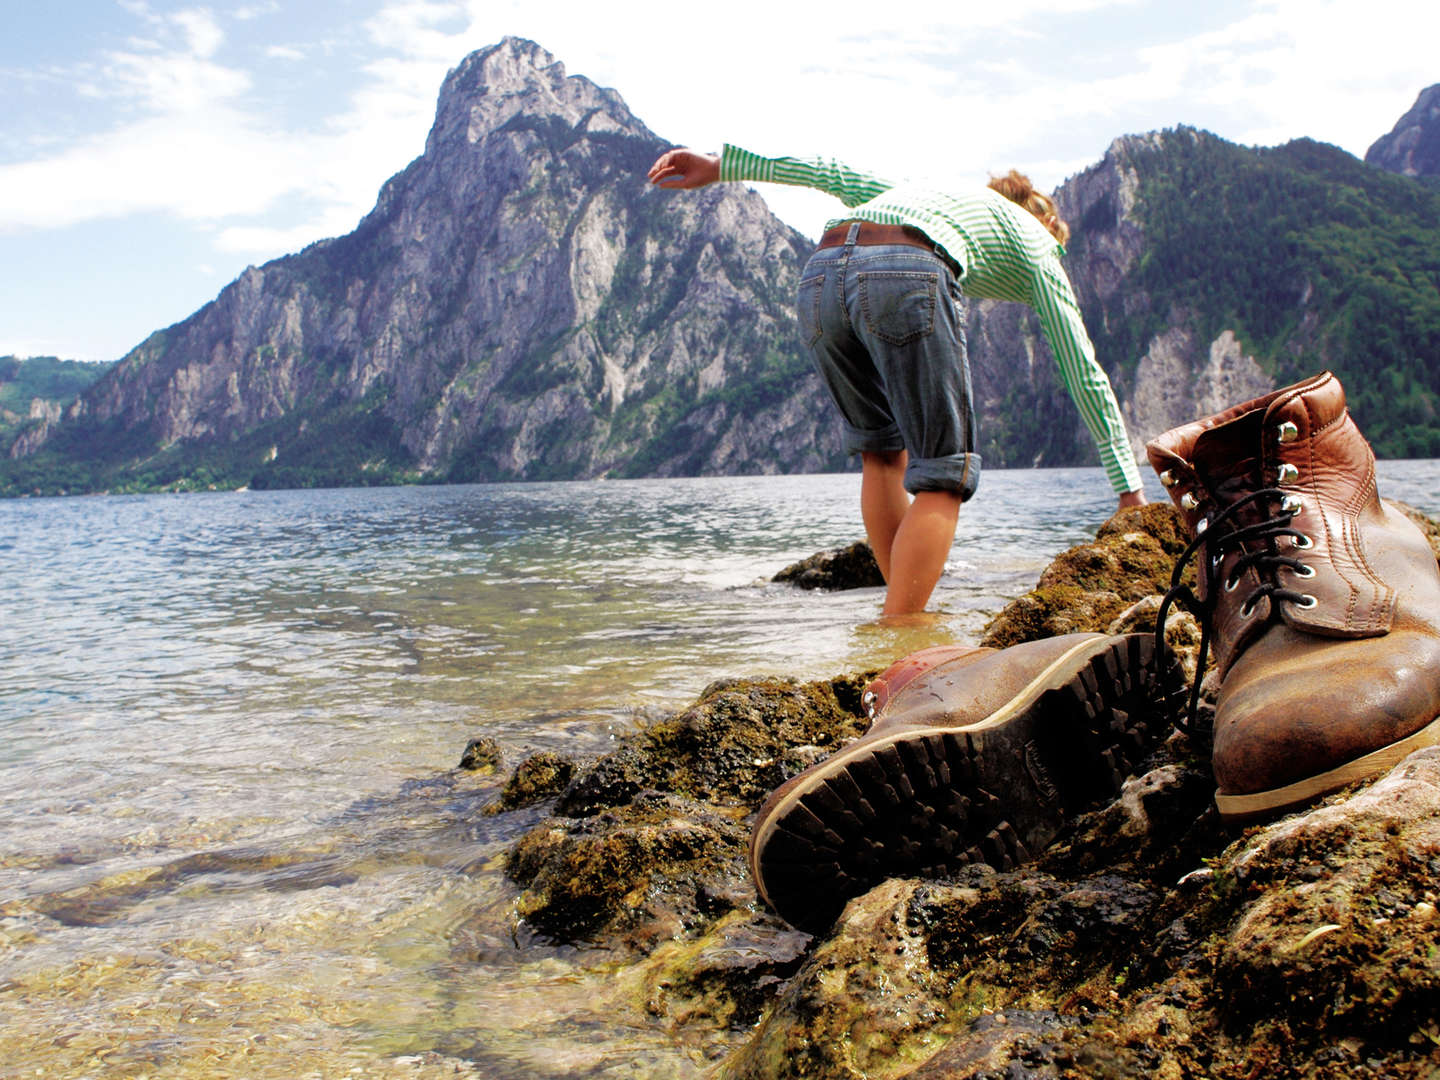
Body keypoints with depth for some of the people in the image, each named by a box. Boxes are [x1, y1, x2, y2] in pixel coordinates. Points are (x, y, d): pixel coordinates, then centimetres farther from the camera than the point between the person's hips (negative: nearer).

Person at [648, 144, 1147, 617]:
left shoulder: (938, 195, 43)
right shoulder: (1034, 239, 30)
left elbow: (835, 175, 29)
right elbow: (1083, 370, 26)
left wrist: (721, 165, 26)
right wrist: (1129, 488, 28)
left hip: (820, 273, 6)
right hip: (907, 277, -5)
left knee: (882, 453, 21)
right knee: (944, 476, 5)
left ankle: (902, 620, 22)